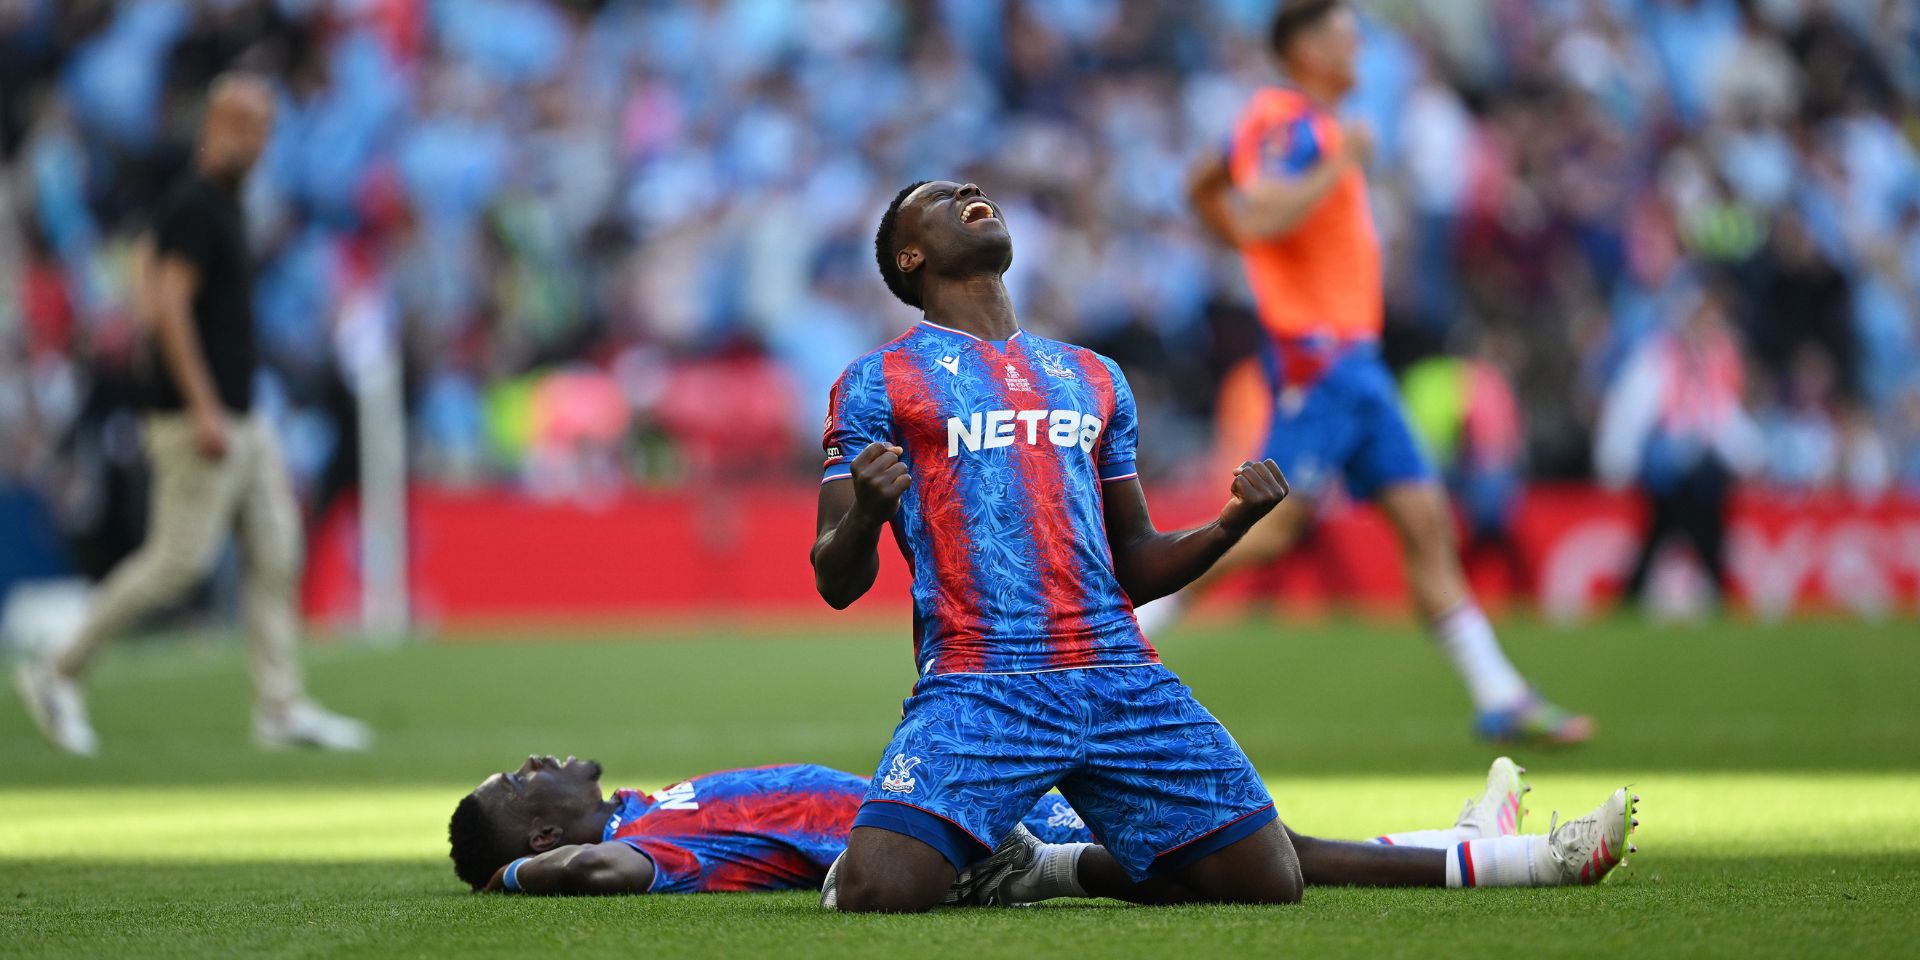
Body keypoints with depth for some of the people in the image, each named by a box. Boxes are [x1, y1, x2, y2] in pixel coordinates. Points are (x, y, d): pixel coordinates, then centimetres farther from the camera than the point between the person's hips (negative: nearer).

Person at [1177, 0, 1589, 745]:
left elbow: (1204, 189, 30)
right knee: (1276, 526, -14)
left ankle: (1499, 698, 1)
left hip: (1353, 357, 10)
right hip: (1315, 354, -10)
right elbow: (1255, 220, -28)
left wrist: (1261, 257, 25)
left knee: (1426, 522, 4)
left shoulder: (1300, 126, 18)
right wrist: (1339, 166, -21)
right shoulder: (1288, 125, -11)